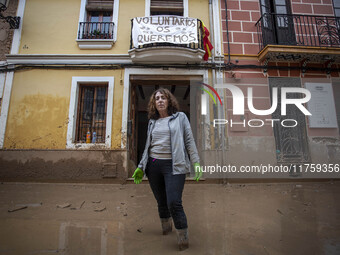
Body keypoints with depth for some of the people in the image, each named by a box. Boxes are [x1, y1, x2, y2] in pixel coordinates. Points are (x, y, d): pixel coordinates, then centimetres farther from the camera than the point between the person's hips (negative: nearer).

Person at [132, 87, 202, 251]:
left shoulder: (180, 117, 4)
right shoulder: (152, 122, 14)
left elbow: (189, 141, 2)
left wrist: (196, 163, -5)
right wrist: (141, 167, 15)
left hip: (174, 165, -4)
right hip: (153, 165, 4)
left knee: (174, 203, -12)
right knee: (161, 202, 13)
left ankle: (183, 240, 7)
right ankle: (166, 229, 38)